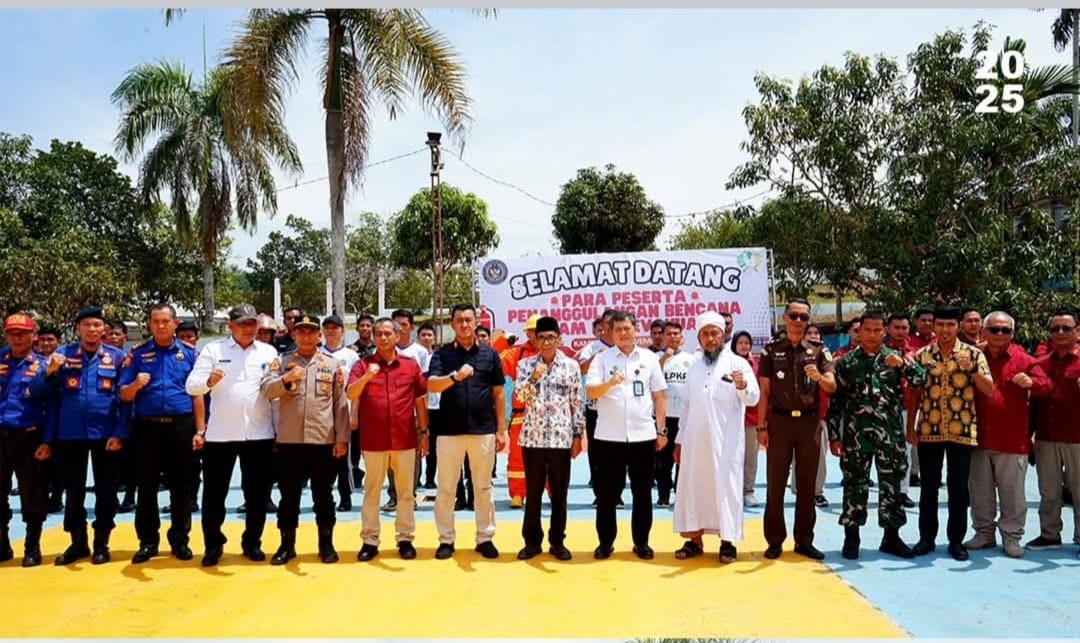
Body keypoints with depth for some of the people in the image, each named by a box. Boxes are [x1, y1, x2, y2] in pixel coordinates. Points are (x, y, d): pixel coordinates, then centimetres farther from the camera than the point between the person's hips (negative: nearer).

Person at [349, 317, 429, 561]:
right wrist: (366, 377, -30)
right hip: (373, 440, -1)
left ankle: (405, 538, 18)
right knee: (371, 491, 7)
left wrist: (424, 431, 8)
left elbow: (420, 400, 9)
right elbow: (351, 394, -12)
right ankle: (370, 540, 15)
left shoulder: (411, 365, 4)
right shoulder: (362, 364, 1)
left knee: (406, 491, 8)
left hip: (405, 439, 1)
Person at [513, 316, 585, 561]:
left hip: (561, 437, 0)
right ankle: (532, 540, 19)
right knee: (533, 491, 8)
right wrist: (534, 377, -24)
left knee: (560, 492, 7)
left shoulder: (571, 366, 2)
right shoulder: (525, 364, 3)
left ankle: (557, 541, 19)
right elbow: (520, 396, -8)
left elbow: (577, 403, 3)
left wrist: (578, 435, 0)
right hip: (532, 437, 1)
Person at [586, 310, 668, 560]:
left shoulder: (649, 358, 6)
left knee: (642, 492, 9)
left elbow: (659, 397, 9)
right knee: (607, 493, 6)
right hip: (609, 436, -1)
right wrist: (610, 383, -30)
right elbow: (591, 392, -10)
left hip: (643, 435, 1)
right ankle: (605, 541, 18)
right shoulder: (602, 358, 1)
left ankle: (641, 542, 21)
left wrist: (661, 430, 4)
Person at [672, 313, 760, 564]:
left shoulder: (738, 363, -3)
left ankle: (727, 542, 9)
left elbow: (753, 398, -15)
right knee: (693, 486, 8)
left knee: (725, 486, 0)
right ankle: (695, 540, 17)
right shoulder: (694, 366, 12)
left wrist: (742, 386, -37)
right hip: (695, 439, 5)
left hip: (726, 440, -5)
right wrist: (680, 438, 13)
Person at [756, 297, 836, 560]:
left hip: (809, 422, 1)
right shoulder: (771, 350, 2)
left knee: (807, 484, 8)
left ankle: (804, 540, 17)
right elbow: (764, 392, 0)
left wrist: (819, 377, -24)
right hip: (779, 422, -1)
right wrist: (761, 426, -4)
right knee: (775, 484, 3)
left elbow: (832, 387, -2)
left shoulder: (818, 351, 5)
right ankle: (775, 540, 11)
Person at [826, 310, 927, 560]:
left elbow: (921, 379, -7)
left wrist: (903, 364, -25)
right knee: (855, 485, 4)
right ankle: (851, 537, 15)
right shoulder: (846, 362, 2)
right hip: (855, 434, -1)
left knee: (891, 484, 8)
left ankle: (892, 537, 22)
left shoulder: (895, 357, 6)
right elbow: (835, 401, 1)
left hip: (890, 434, 2)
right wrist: (833, 435, -2)